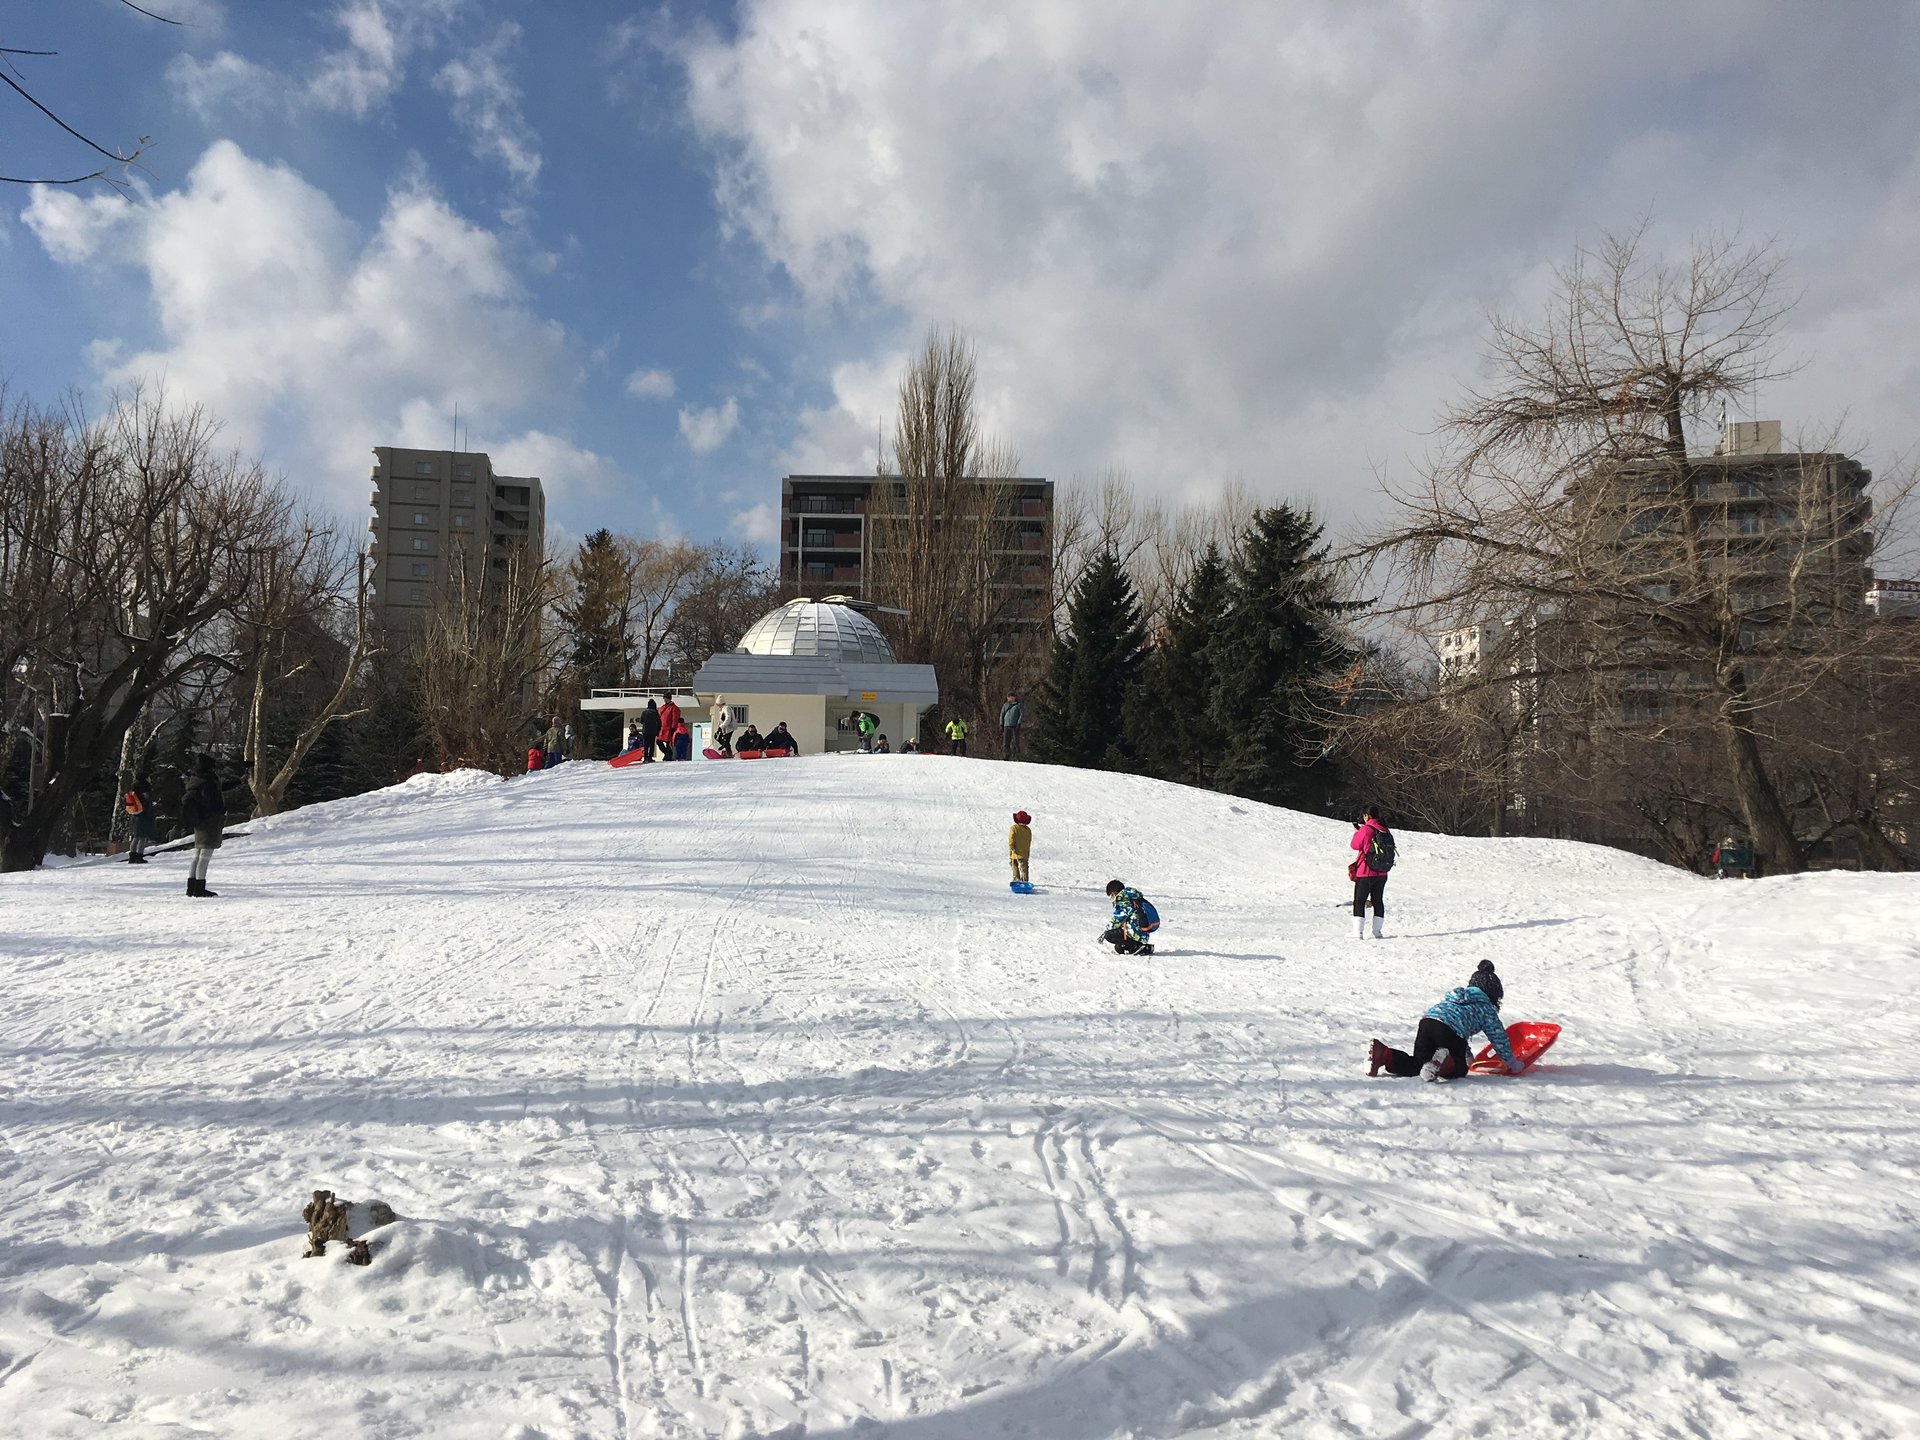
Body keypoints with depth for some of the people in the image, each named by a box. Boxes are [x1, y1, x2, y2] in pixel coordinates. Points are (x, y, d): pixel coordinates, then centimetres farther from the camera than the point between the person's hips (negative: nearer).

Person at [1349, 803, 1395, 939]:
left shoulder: (1365, 829, -15)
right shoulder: (1385, 830, 3)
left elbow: (1355, 845, -4)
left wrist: (1357, 832, 13)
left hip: (1365, 873, -5)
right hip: (1382, 874, 6)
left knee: (1359, 902, 2)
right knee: (1378, 901, 16)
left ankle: (1358, 933, -4)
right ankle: (1377, 932, 17)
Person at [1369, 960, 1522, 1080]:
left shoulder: (1457, 996, 39)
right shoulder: (1486, 1008, 21)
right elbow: (1499, 1037, 22)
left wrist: (1468, 1056, 58)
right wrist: (1512, 1063, 37)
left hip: (1426, 1022, 5)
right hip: (1451, 1031, -5)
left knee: (1417, 1065, 12)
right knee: (1459, 1069, 13)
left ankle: (1383, 1054, -13)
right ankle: (1444, 1064, -22)